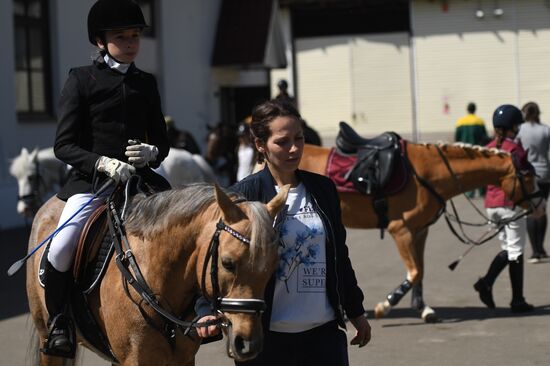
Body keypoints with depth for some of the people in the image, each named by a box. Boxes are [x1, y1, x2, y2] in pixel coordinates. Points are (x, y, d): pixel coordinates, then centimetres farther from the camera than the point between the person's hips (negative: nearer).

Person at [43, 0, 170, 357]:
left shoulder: (146, 83, 13)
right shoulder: (81, 80, 1)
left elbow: (162, 142, 16)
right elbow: (64, 145, -5)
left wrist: (152, 152, -8)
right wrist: (104, 163, -21)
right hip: (91, 178, -4)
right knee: (61, 247, -23)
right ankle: (59, 322, -1)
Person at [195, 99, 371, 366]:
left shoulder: (323, 188, 8)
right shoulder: (245, 195, -7)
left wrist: (355, 312, 23)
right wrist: (208, 310, -28)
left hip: (324, 333, 4)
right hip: (267, 337, -4)